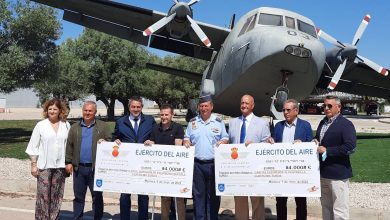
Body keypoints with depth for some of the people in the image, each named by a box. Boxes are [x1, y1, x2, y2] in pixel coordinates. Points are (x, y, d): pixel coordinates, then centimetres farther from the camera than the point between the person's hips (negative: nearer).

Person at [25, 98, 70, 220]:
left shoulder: (66, 125, 5)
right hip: (44, 166, -2)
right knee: (43, 196, -2)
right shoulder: (40, 125, 1)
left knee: (57, 196, 8)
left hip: (60, 165, 2)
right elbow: (34, 146, 2)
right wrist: (33, 164, -2)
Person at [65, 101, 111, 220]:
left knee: (97, 196, 5)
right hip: (79, 167, 3)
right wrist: (68, 162, 2)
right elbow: (69, 146, 9)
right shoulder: (75, 127, 10)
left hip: (96, 167, -2)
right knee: (78, 196, 12)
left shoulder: (103, 126, 3)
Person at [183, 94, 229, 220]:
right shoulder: (192, 122, 10)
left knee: (213, 194, 5)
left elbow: (225, 138, 8)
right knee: (198, 194, 8)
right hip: (197, 163, 2)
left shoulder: (219, 122, 5)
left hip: (214, 163, -1)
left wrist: (223, 142, -14)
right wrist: (187, 143, -7)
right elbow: (187, 138, 15)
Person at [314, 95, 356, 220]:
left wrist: (326, 150, -20)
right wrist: (315, 142, 1)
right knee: (326, 207, 18)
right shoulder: (322, 122, 12)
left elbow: (351, 147, -23)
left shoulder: (346, 124, -12)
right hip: (323, 173, 8)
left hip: (338, 174, -8)